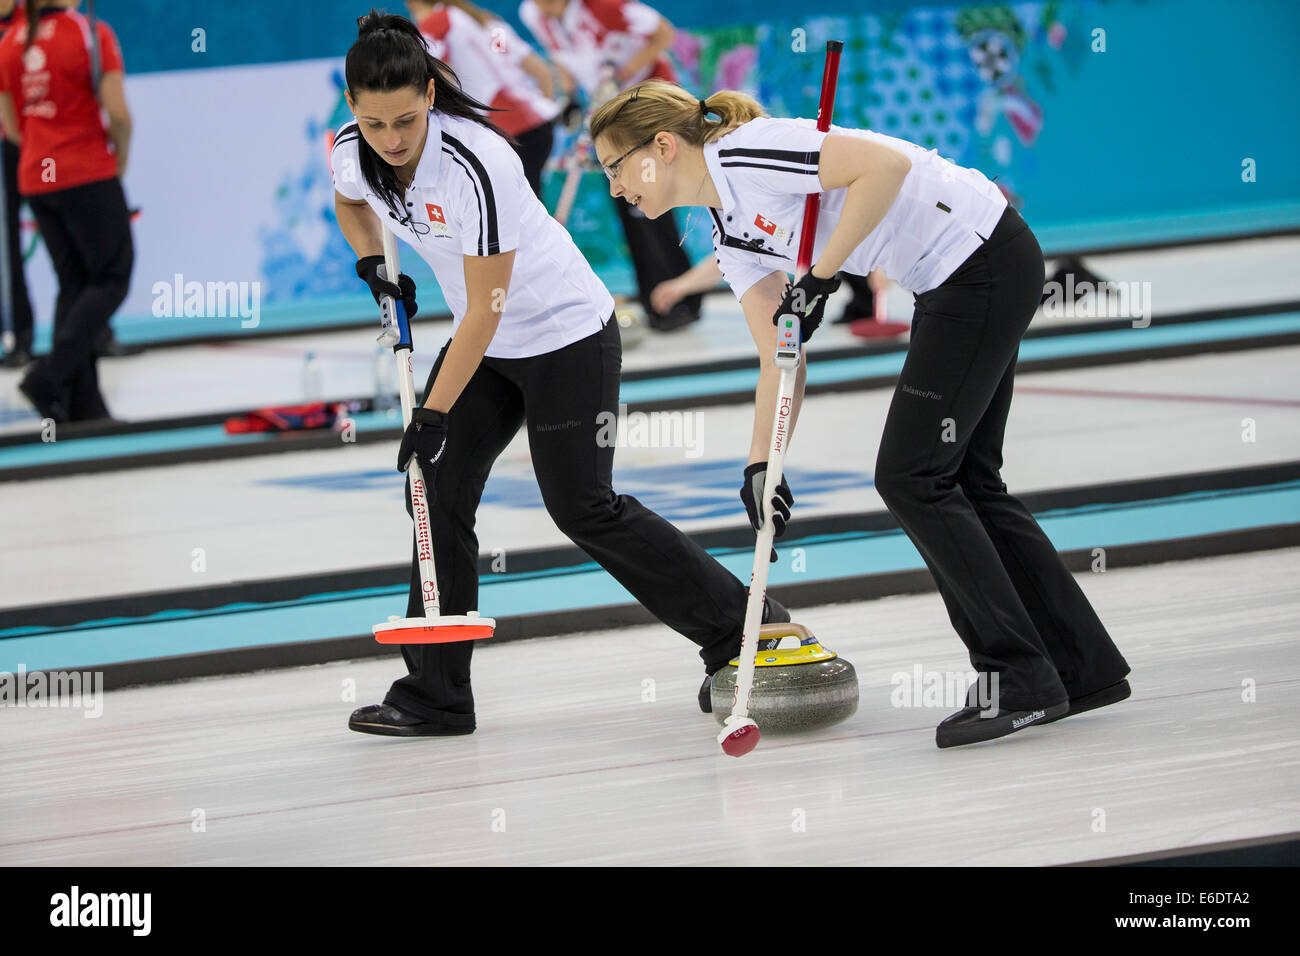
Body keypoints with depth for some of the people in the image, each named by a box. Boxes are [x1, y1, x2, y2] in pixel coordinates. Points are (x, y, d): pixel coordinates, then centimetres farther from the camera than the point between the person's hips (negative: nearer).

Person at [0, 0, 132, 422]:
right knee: (112, 279, 4)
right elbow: (117, 112, -15)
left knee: (73, 284, 12)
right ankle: (50, 375, -12)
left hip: (36, 178, 6)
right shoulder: (92, 34, -13)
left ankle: (82, 402, 9)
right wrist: (120, 157, 2)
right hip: (89, 177, -6)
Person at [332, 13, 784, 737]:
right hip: (487, 344, 7)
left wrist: (434, 416, -26)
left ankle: (744, 625, 9)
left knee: (584, 508, -4)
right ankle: (434, 696, 4)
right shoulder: (352, 151, -11)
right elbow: (351, 202, 18)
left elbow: (485, 310, -28)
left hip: (566, 332, -7)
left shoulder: (476, 163, -32)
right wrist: (372, 265, 0)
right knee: (439, 492, -1)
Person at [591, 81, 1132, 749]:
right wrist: (761, 465, 5)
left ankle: (1021, 681, -3)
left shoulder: (745, 155, -16)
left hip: (984, 258, -10)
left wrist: (820, 278, -20)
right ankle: (1084, 669, 19)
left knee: (912, 475, -7)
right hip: (951, 282, 10)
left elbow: (887, 162, -25)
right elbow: (779, 356, 12)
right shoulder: (730, 232, 12)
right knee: (963, 481, 12)